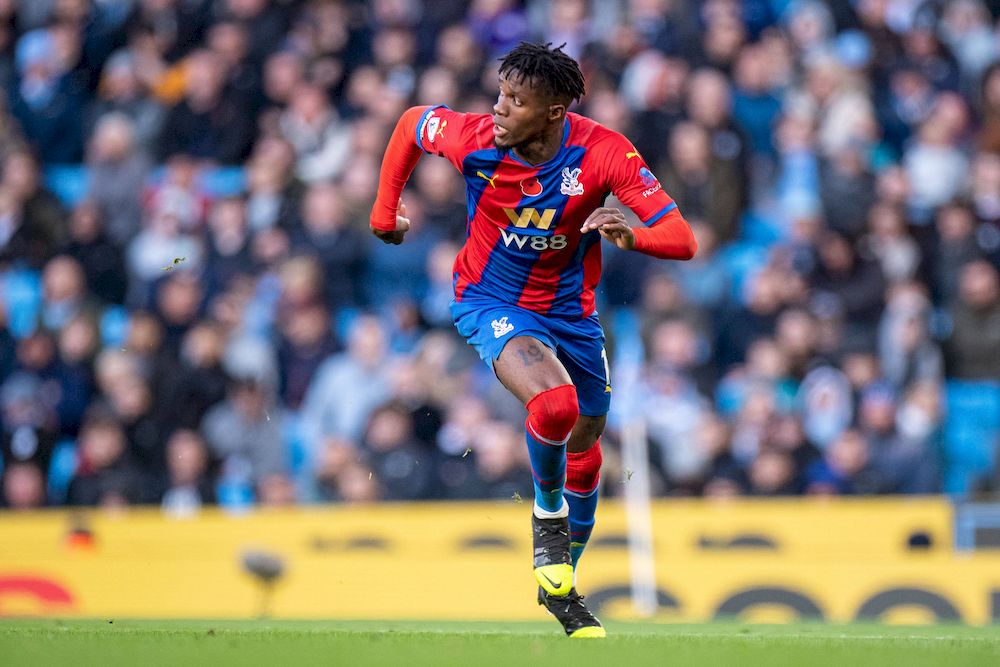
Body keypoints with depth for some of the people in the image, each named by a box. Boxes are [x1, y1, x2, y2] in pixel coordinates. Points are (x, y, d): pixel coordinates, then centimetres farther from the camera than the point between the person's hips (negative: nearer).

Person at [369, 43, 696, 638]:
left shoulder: (603, 152, -23)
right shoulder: (474, 138, -22)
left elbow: (682, 240, -26)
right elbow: (411, 123, 1)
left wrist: (631, 236, -47)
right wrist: (386, 213, 7)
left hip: (569, 309, 3)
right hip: (491, 303, -3)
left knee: (584, 455, 14)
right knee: (555, 404, -30)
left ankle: (562, 586, 37)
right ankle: (549, 513, 2)